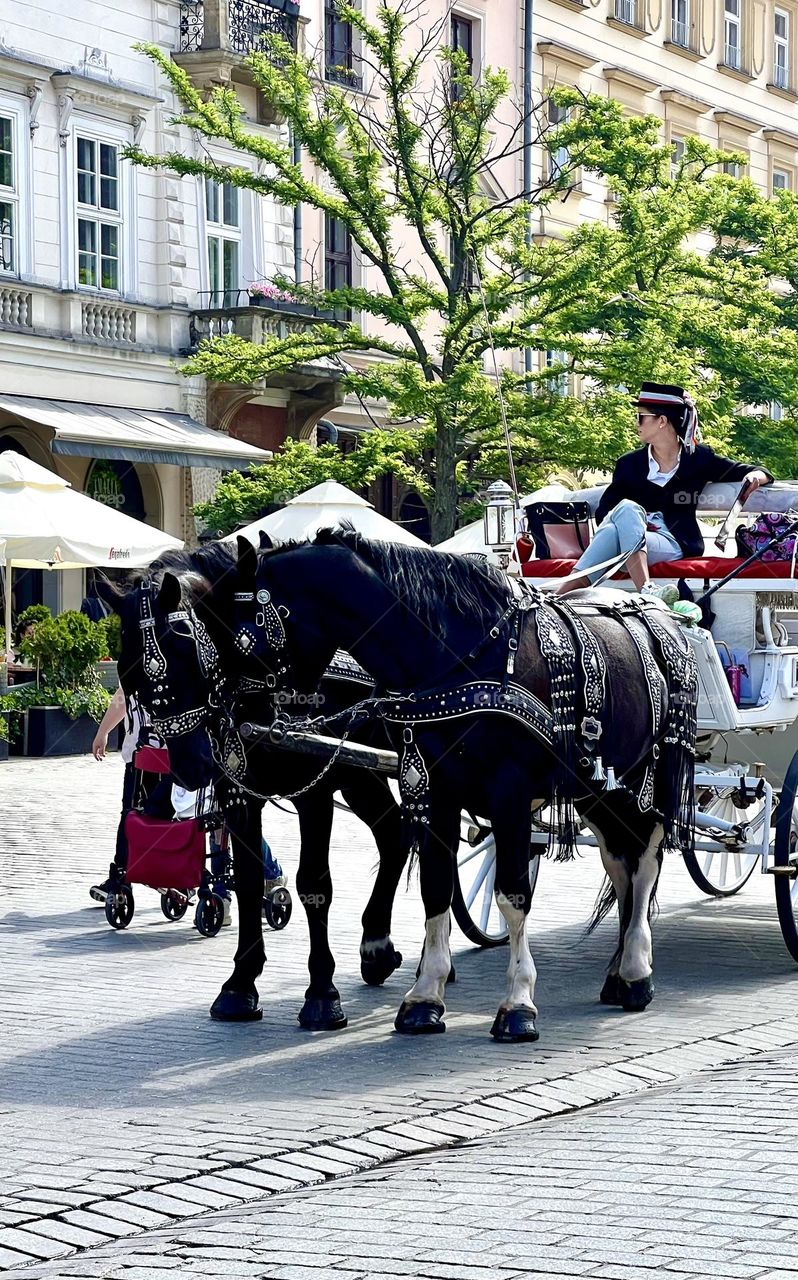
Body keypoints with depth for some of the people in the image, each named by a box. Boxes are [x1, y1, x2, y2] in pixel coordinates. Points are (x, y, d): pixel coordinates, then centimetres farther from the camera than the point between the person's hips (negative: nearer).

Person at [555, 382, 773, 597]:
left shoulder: (698, 458, 11)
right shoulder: (629, 464, 16)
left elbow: (759, 474, 15)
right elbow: (603, 512, 11)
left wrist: (755, 476, -10)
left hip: (673, 546, -3)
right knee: (626, 508, -32)